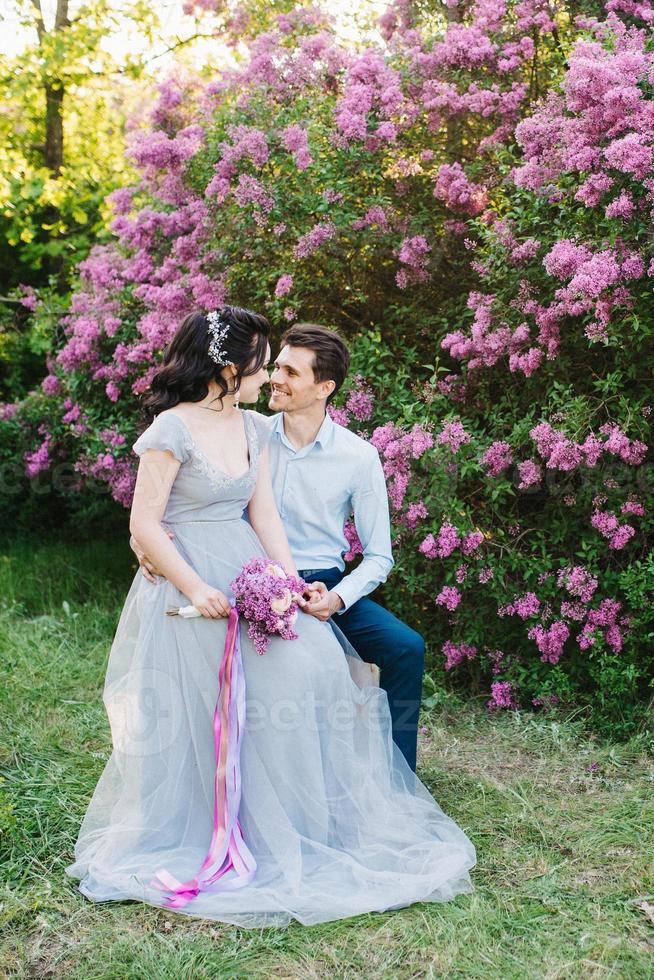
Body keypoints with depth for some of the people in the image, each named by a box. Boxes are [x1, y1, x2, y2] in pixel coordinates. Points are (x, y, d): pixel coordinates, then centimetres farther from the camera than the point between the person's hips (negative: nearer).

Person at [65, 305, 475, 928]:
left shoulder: (254, 428, 10)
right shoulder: (173, 427, -12)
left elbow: (264, 516, 9)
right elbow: (144, 525, -12)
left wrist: (292, 583, -3)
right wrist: (197, 588, -17)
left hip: (245, 573, 6)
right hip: (186, 582, -6)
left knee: (302, 668, -7)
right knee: (193, 714, -6)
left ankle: (285, 828, 9)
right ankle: (183, 838, 14)